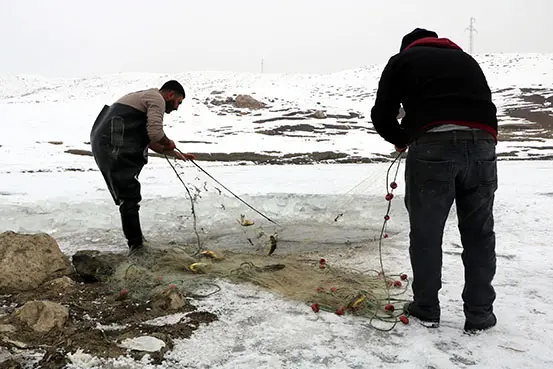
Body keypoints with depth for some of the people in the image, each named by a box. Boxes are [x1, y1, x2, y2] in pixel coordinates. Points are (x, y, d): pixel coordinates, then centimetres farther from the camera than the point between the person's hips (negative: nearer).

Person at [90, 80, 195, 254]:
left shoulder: (146, 97, 27)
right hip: (112, 147, -10)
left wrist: (176, 154, 31)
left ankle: (136, 240, 28)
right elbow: (156, 133, -20)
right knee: (129, 197, -7)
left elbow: (149, 140, 30)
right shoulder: (157, 99, -4)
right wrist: (169, 143, 2)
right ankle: (136, 246, -1)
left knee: (129, 195, 17)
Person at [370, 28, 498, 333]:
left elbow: (382, 116, 11)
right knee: (479, 233, 15)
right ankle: (479, 314, 22)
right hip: (482, 144, 4)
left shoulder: (402, 60, 19)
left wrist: (401, 140, 29)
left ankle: (426, 309, 21)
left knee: (426, 232, 10)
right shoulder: (467, 59, 31)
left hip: (433, 146, -3)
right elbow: (484, 106, 26)